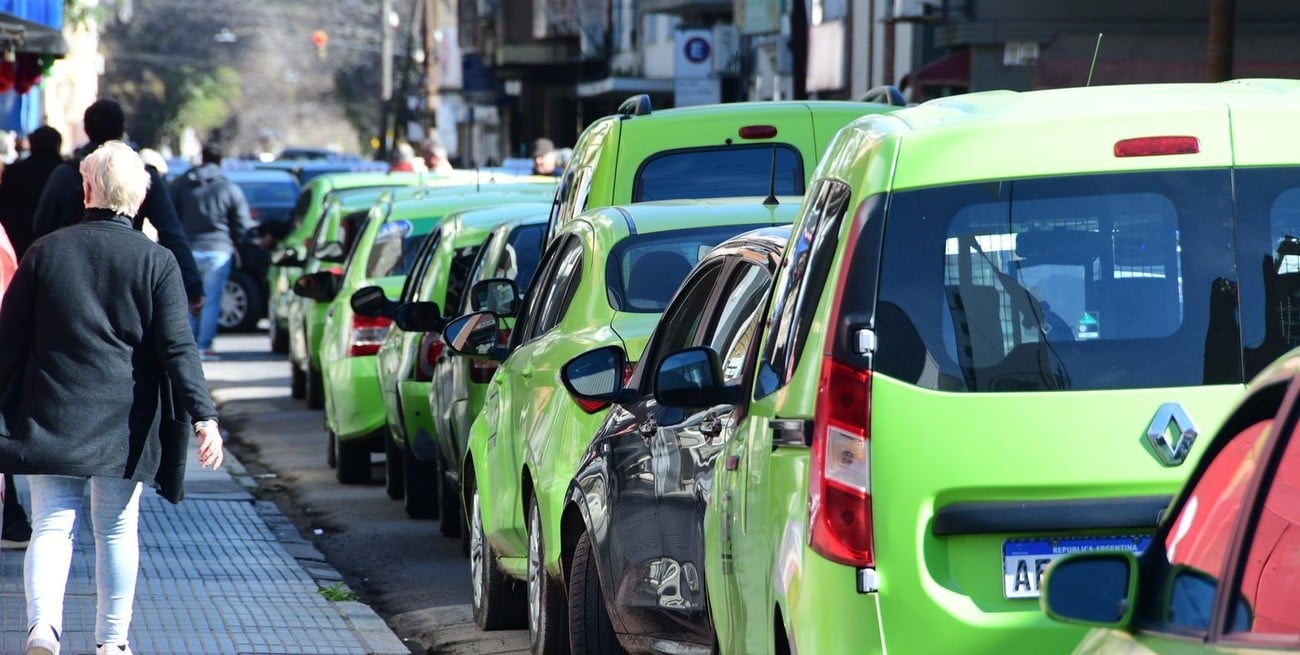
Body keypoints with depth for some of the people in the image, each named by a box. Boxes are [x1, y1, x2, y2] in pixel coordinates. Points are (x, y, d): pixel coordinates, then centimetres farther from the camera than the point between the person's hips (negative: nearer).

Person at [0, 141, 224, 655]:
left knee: (51, 525, 1)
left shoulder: (44, 252, 0)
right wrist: (203, 416, -10)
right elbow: (178, 348, -10)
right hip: (124, 421, 0)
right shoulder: (157, 262, -4)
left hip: (50, 416, 0)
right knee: (118, 530, 11)